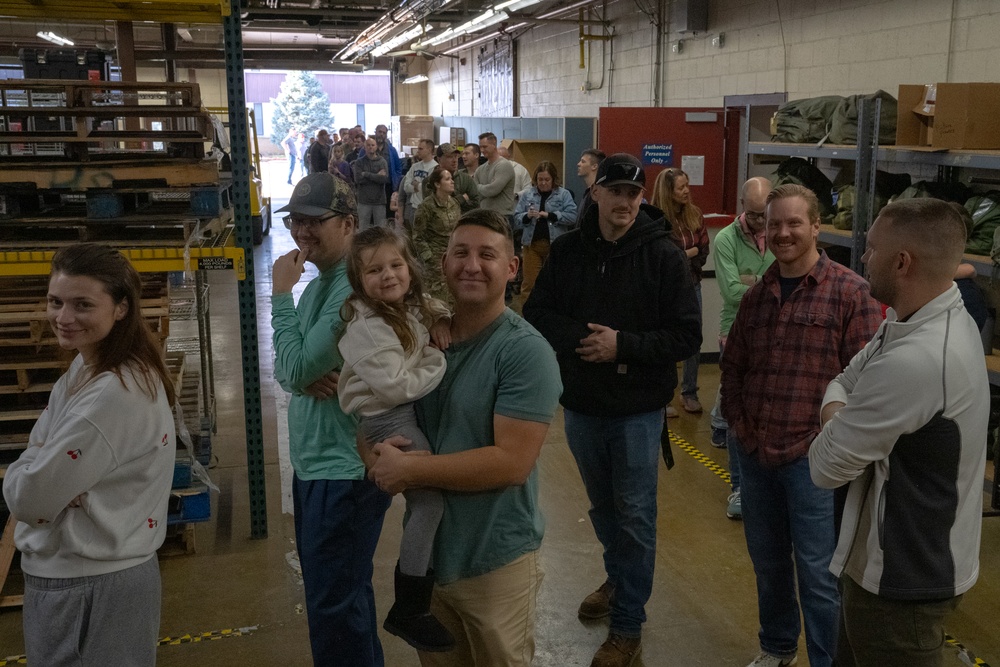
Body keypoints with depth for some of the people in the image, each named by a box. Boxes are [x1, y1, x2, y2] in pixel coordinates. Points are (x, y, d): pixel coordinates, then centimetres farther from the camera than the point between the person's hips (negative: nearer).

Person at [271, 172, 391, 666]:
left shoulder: (356, 290, -22)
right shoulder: (317, 283, 10)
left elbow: (296, 369, -23)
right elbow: (287, 370, 9)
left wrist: (281, 293, -14)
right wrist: (307, 377, -14)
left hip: (345, 470, -10)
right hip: (315, 463, 10)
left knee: (334, 607, 1)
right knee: (342, 593, 23)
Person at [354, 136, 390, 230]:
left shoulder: (382, 161, 5)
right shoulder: (359, 162, 6)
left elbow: (385, 179, -10)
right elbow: (358, 179, -9)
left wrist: (367, 174, -10)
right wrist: (376, 176, -9)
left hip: (379, 200, 0)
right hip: (364, 201, 0)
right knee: (363, 229, 3)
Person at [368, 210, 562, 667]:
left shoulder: (525, 352, -19)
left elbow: (512, 462, -25)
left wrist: (410, 469, -22)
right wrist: (380, 455, -10)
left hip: (495, 561, -6)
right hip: (426, 550, 6)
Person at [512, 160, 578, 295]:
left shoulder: (564, 194, 3)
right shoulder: (527, 195, 9)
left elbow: (572, 216, -9)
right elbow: (516, 219, 5)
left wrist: (549, 215, -15)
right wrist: (527, 216, -16)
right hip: (532, 243, 1)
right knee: (529, 282, -3)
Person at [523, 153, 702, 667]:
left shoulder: (663, 254, -13)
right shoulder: (567, 249, -4)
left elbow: (687, 335, -13)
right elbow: (537, 313, -1)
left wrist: (622, 344, -22)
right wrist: (578, 340, -18)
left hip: (637, 408, -3)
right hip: (580, 403, 4)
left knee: (635, 516, 7)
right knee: (601, 506, 23)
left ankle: (628, 624, 22)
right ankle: (618, 579, 48)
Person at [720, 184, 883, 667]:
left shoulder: (850, 292, -10)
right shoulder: (757, 295, 9)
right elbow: (732, 365, 15)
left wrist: (825, 438, -14)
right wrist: (737, 422, 5)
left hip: (812, 457, -5)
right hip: (753, 453, 6)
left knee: (817, 572, 3)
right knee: (766, 560, 19)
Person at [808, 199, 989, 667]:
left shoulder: (913, 361, -33)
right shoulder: (941, 317, -1)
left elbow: (826, 467, -24)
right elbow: (845, 381, 9)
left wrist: (832, 425, -4)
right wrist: (839, 417, -12)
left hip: (904, 577, -9)